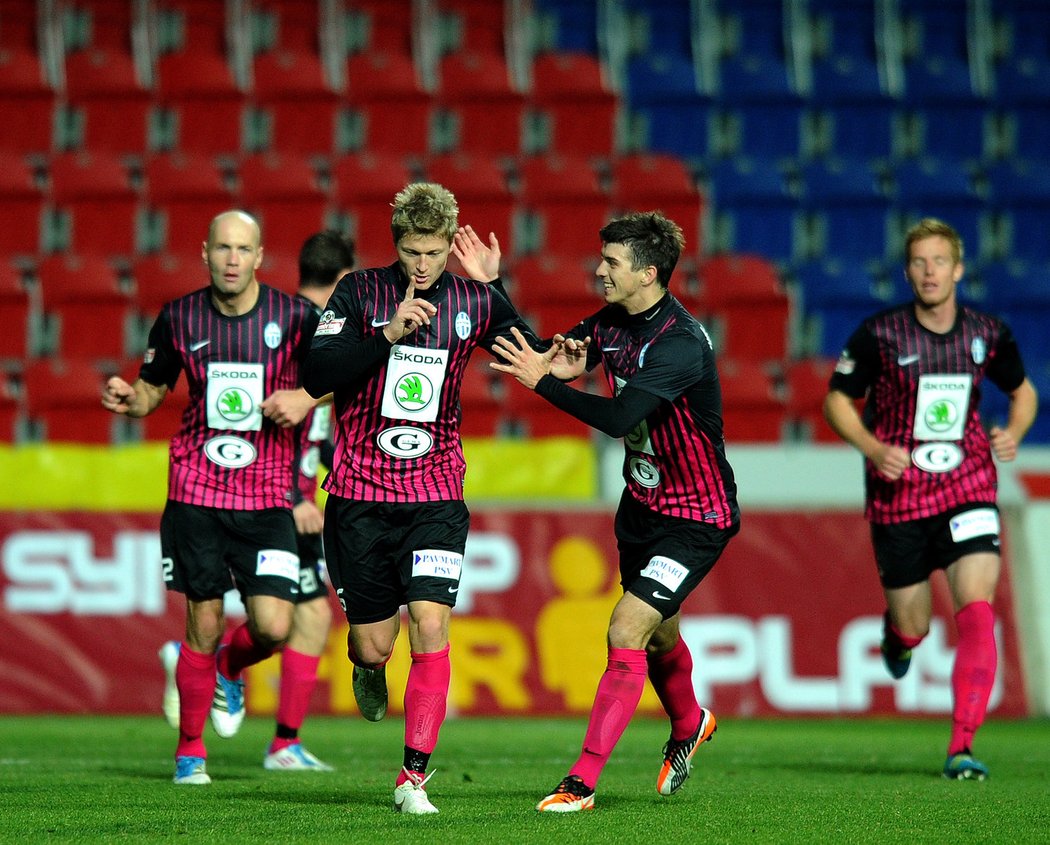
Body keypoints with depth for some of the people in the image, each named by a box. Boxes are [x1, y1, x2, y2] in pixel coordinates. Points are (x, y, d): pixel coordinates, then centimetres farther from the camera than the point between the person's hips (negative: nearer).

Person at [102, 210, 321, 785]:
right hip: (195, 493, 0)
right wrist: (128, 399, -8)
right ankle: (190, 749, 17)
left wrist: (306, 399, -10)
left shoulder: (295, 317, -4)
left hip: (267, 499, 0)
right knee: (204, 624, -1)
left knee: (273, 627, -10)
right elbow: (153, 389, 14)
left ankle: (229, 668, 27)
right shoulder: (178, 318, 1)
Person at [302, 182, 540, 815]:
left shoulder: (472, 301, 1)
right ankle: (369, 670, 42)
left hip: (437, 495, 1)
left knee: (431, 629, -14)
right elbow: (317, 376, -11)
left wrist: (493, 287, -4)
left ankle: (414, 775, -8)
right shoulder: (360, 292, -3)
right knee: (374, 644, 3)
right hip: (360, 495, -1)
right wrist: (388, 334, -23)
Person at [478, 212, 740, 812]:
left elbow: (620, 416, -39)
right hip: (643, 502, 9)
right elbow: (548, 357, 8)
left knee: (627, 633, -17)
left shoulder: (680, 344, -28)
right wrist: (564, 362, -15)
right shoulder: (613, 321, -3)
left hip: (697, 519, -8)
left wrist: (543, 380, -35)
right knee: (657, 633, 24)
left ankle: (584, 782, -13)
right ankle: (689, 725, 53)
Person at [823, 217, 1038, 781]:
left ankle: (961, 748, -15)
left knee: (977, 612, -17)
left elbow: (1023, 391, 16)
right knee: (912, 629, 6)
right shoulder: (880, 334, -8)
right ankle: (896, 631, 48)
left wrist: (1014, 432, -5)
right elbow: (837, 400, 0)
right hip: (899, 496, -1)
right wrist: (873, 448, -17)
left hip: (968, 487, 1)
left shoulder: (987, 334, -1)